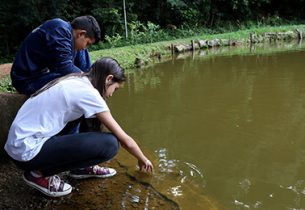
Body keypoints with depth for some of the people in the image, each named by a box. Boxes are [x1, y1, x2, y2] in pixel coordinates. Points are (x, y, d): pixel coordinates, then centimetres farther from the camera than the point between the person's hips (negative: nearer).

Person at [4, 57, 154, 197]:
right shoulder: (89, 93, -16)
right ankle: (39, 173, -3)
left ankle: (81, 167, 18)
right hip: (27, 150, -9)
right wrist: (143, 160, 10)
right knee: (110, 144, -17)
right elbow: (125, 140, -9)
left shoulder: (75, 81, 9)